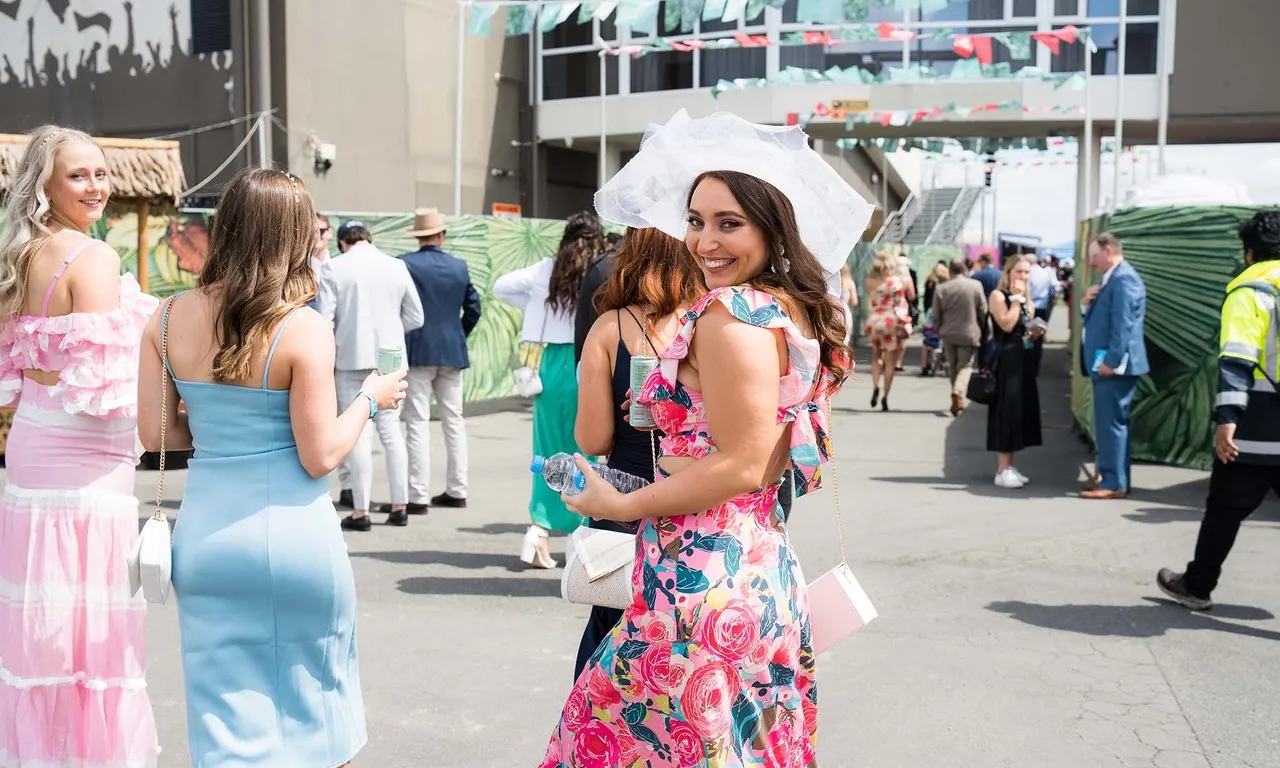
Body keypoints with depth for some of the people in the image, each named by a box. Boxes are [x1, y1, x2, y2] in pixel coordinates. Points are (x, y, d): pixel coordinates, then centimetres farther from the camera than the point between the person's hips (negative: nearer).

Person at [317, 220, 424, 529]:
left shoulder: (334, 267, -5)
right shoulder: (396, 266, 4)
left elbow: (325, 320, -9)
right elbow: (415, 318, 5)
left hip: (352, 358, -3)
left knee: (358, 433, 1)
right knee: (391, 429, 10)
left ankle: (361, 511, 3)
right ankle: (400, 506, 13)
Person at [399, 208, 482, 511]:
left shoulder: (405, 264, -8)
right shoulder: (459, 267, 5)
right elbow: (473, 308, 8)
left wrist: (399, 342, 7)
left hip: (417, 351, -4)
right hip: (452, 352, 4)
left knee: (417, 423, -3)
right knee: (454, 421, 11)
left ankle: (418, 496, -3)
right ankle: (456, 491, 17)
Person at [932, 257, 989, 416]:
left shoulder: (941, 289, -6)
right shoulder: (976, 285, -7)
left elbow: (936, 315, -2)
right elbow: (983, 311, -2)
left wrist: (938, 331, 15)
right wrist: (985, 332, 10)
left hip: (948, 334, 1)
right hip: (969, 334, -1)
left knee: (952, 366, 16)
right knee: (965, 366, 4)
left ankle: (957, 399, 22)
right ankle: (959, 391, -22)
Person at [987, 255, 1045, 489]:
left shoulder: (1025, 299, 17)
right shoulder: (998, 295, -8)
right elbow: (1007, 324, -23)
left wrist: (1033, 334, 5)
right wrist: (1016, 297, -15)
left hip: (1022, 360, 9)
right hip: (1006, 361, -9)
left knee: (1021, 410, 9)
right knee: (1007, 411, -8)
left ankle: (1009, 466, 16)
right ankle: (1002, 470, -4)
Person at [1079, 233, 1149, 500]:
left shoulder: (1123, 278, -14)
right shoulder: (1113, 278, 19)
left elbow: (1123, 324, -21)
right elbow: (1101, 318, 24)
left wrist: (1111, 361, -23)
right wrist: (1089, 303, 4)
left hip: (1114, 365, -11)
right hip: (1108, 363, 11)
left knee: (1111, 423, -8)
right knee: (1112, 423, 14)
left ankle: (1114, 483, -4)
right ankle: (1113, 478, 20)